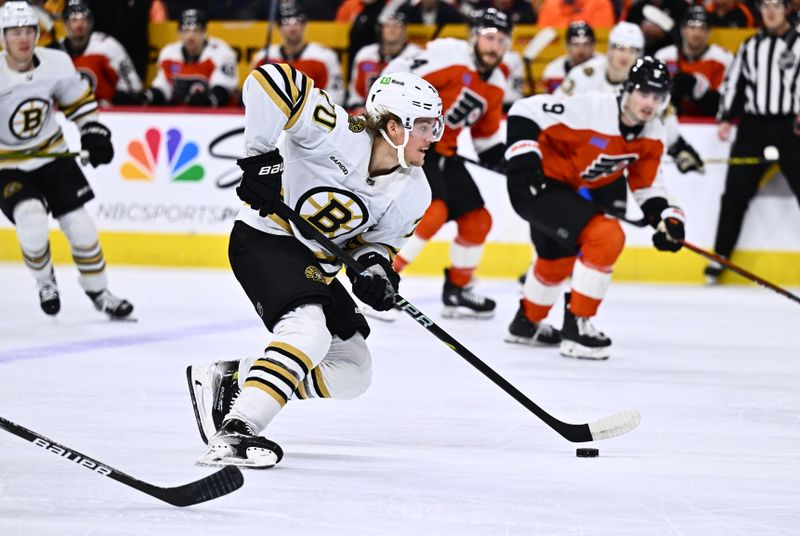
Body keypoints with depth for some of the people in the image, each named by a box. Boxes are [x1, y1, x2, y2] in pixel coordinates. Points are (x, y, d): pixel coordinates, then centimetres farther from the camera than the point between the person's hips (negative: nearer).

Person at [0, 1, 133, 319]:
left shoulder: (57, 64, -12)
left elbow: (79, 101, 7)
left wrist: (94, 133, -3)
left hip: (53, 156, 3)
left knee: (80, 227, 1)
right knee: (32, 226, -24)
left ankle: (98, 292, 21)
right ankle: (45, 281, 5)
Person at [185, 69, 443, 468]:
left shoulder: (413, 194, -4)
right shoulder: (339, 134, -25)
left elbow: (378, 240, 7)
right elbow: (269, 80, -32)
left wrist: (375, 269, -16)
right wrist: (260, 155, -31)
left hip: (315, 265, 9)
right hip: (264, 240, -9)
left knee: (351, 374, 7)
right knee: (309, 330, -32)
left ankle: (226, 381, 10)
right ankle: (233, 434, -36)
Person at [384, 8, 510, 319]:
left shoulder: (495, 86, 9)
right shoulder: (446, 55, -17)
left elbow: (487, 134, 21)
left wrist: (504, 160, 7)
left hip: (443, 153, 9)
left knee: (478, 220, 9)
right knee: (432, 211, -25)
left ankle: (457, 292, 24)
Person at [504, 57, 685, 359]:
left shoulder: (651, 135, -5)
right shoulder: (589, 109, -29)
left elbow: (645, 183, 6)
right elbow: (526, 111, -25)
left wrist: (665, 217, -10)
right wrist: (522, 157, -32)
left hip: (568, 189, 10)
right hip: (537, 183, -10)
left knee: (559, 257, 31)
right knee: (606, 237, -23)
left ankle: (526, 323, 57)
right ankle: (576, 326, -12)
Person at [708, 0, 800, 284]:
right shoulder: (750, 47, 15)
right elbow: (733, 82, 15)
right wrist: (726, 118, 4)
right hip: (752, 126, 3)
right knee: (735, 194, 2)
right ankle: (720, 257, 9)